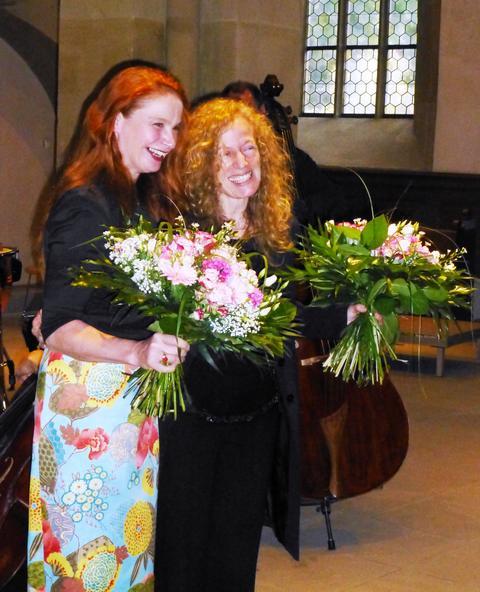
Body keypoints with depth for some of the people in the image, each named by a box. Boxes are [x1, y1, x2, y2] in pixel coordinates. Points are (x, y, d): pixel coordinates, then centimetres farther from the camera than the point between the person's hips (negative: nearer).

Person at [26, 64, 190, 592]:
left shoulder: (145, 198, 9)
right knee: (91, 539, -1)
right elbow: (59, 327, -23)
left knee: (133, 528, 16)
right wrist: (136, 352, -37)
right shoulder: (84, 204, -18)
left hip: (136, 389, 9)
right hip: (90, 393, -8)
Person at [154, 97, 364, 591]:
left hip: (258, 417, 5)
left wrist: (349, 314, 2)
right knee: (182, 541, 6)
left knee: (238, 544, 15)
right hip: (191, 415, -4)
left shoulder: (277, 230, 4)